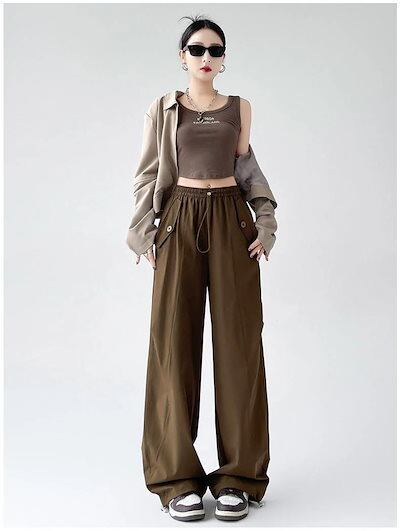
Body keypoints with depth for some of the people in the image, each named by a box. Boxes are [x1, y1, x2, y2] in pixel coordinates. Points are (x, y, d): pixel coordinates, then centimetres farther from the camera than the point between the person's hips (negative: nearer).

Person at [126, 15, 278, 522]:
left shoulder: (240, 107, 12)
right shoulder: (162, 109, 9)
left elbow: (246, 166, 15)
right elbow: (147, 175, 8)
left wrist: (265, 224, 4)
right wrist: (143, 234, -1)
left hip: (231, 220, 1)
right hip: (179, 222, -1)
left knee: (237, 341, -3)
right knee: (175, 342, -4)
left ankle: (238, 475, 5)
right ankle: (178, 477, 4)